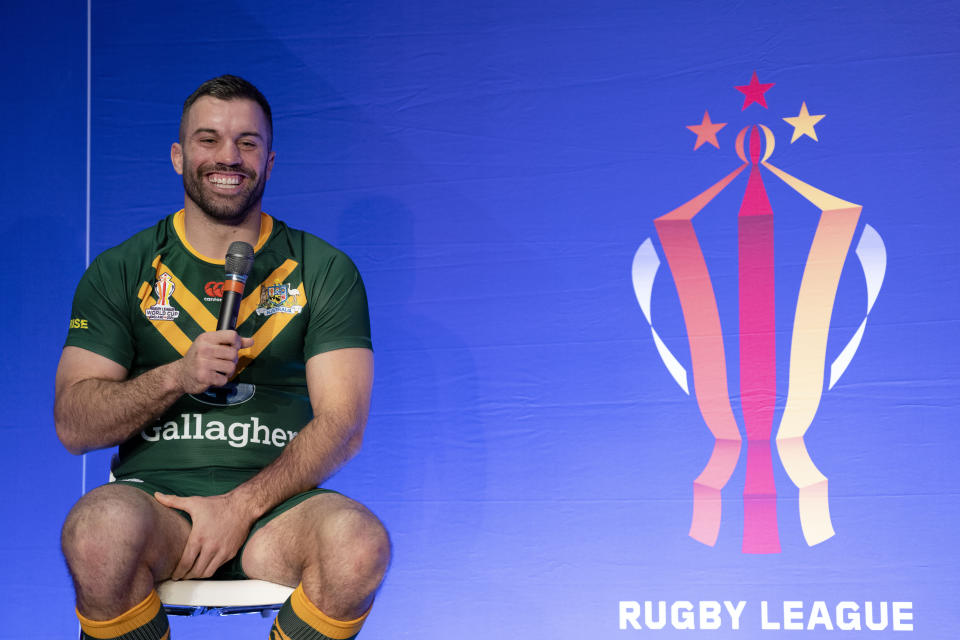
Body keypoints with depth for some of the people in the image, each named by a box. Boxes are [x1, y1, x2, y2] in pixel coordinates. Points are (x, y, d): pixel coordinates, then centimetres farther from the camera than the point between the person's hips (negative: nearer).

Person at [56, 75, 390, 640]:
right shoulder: (122, 271, 10)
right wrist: (176, 376, -14)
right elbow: (73, 425, 4)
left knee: (359, 545, -33)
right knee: (100, 534, -36)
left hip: (275, 502, 1)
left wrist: (243, 505, -14)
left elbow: (342, 424, 1)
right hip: (155, 496, 0)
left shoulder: (323, 270, 9)